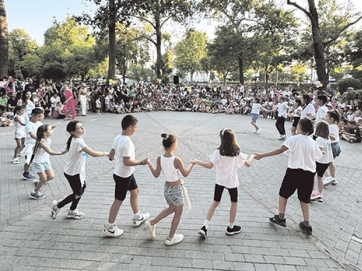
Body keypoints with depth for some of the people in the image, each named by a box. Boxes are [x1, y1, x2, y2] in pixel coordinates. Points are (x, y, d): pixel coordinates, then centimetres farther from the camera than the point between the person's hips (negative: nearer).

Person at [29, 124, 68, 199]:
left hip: (46, 161, 7)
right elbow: (50, 152, -34)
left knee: (51, 176, 2)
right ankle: (34, 193, 18)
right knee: (44, 179, -3)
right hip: (38, 162, -7)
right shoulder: (41, 142, -27)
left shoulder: (49, 140, -3)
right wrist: (62, 152, -40)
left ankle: (38, 183, 28)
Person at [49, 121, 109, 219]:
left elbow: (68, 149, 21)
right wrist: (105, 154, -21)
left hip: (77, 170, 9)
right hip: (73, 173, -9)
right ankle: (57, 206, 22)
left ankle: (72, 211, 36)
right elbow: (93, 154, -34)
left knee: (82, 188, 21)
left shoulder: (74, 139, 1)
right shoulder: (79, 142, -29)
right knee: (77, 194, 6)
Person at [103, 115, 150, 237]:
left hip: (126, 173, 10)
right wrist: (141, 162, -21)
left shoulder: (118, 138, -1)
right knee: (118, 200, 4)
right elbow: (127, 162, -30)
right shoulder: (127, 142, -28)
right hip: (123, 175, -10)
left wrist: (111, 157, 29)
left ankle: (137, 217, 41)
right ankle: (109, 227, 20)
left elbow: (111, 155, 7)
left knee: (135, 191, 24)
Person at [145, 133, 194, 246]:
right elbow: (185, 174, -10)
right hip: (176, 189, -6)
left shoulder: (159, 159, -11)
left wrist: (150, 164, 10)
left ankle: (152, 223, 31)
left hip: (167, 188, 6)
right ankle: (170, 238, 29)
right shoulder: (177, 160, -26)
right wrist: (192, 164, 6)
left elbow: (156, 174, -3)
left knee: (171, 209, 31)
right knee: (178, 213, 17)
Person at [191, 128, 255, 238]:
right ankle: (231, 228, 31)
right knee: (234, 203, 20)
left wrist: (196, 161, -5)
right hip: (231, 181, -1)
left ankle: (205, 227, 6)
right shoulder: (237, 152, -11)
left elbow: (209, 165, -16)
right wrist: (252, 156, 18)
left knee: (215, 202, 13)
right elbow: (248, 164, -3)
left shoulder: (218, 152, -15)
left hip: (220, 181, 1)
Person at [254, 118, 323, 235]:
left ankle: (281, 217, 17)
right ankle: (306, 224, 17)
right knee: (304, 198, 16)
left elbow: (280, 150, -20)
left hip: (294, 170, -4)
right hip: (309, 173, 5)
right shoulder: (313, 142, 6)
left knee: (283, 193, 14)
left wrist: (262, 155, -22)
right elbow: (318, 156, 14)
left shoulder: (294, 139, -9)